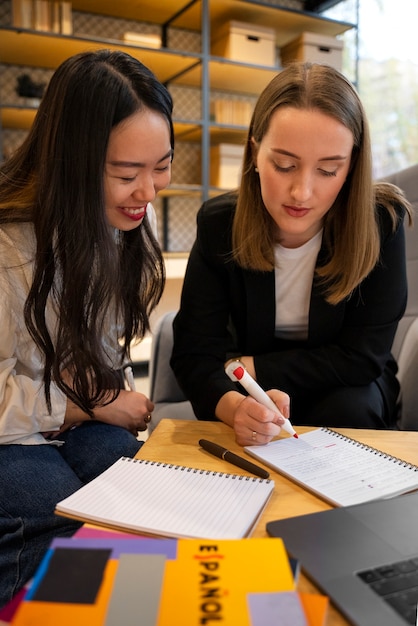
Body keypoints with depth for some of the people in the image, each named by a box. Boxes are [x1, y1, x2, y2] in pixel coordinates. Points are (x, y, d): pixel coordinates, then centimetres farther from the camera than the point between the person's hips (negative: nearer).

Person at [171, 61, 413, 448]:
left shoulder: (380, 223, -22)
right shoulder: (219, 224, -18)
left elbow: (361, 357, -21)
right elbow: (194, 354, -22)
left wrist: (246, 368, -22)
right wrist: (236, 405, -44)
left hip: (347, 390, 1)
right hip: (258, 391, 0)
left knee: (346, 410, -31)